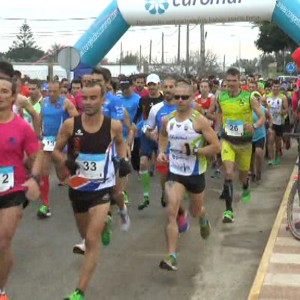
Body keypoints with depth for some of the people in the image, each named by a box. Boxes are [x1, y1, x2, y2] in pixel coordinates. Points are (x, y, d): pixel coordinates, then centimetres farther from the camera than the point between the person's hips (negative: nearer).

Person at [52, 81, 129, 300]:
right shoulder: (70, 124, -12)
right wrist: (65, 162, -20)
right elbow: (57, 151, 1)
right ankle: (104, 223, 61)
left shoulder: (114, 125, -11)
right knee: (86, 235, 24)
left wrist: (123, 159, -3)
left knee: (92, 240, -12)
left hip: (102, 188, -3)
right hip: (77, 188, 3)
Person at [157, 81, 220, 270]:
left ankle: (204, 220, 59)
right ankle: (172, 258, -13)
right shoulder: (167, 120, -1)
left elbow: (216, 146, -14)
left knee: (196, 211, 18)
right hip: (175, 173, 2)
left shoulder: (200, 121, -14)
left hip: (196, 174, -2)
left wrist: (195, 151, -26)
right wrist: (162, 152, 4)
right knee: (172, 212, -14)